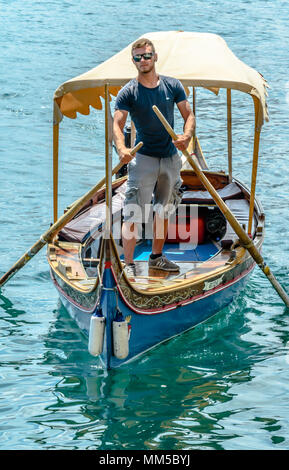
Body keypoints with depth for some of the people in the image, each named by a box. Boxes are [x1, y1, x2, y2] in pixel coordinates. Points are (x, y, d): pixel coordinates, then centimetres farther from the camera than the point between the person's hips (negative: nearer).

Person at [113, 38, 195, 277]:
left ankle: (157, 257, 30)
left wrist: (187, 135, -19)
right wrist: (122, 149, -36)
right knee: (133, 213, -11)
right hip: (143, 158, -4)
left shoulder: (173, 86, 2)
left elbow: (189, 115, 3)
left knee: (163, 210, 15)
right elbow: (118, 124, -16)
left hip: (171, 158, 4)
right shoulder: (128, 93, -7)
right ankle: (129, 264, -8)